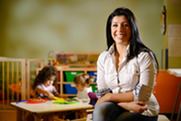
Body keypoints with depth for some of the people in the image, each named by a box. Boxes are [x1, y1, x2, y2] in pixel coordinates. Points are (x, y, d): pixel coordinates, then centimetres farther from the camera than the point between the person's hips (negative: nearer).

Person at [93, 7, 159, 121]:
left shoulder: (144, 56, -10)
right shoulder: (103, 57, 4)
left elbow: (142, 96, -13)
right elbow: (102, 93, 0)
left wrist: (110, 96, -11)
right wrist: (127, 104, -16)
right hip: (116, 108, 4)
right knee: (100, 110, -30)